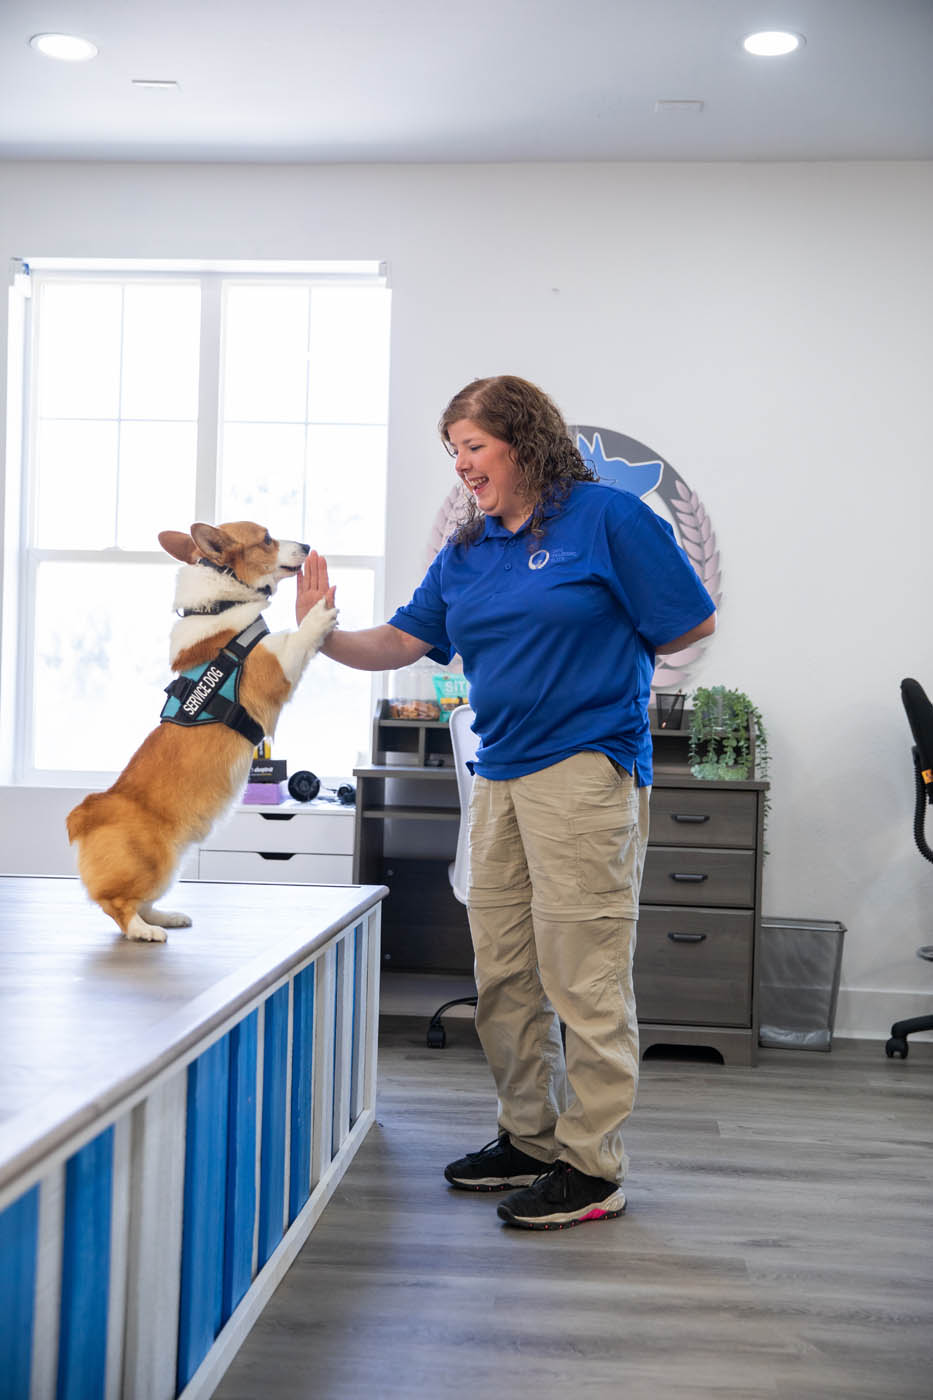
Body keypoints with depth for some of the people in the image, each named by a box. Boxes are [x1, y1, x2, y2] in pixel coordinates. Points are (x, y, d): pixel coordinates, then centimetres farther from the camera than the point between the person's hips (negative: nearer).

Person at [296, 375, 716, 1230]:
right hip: (501, 773, 8)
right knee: (504, 974, 12)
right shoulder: (467, 552, 15)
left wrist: (594, 657, 1)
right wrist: (325, 637, -6)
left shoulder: (608, 518, -4)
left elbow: (694, 624, -2)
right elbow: (402, 642, 11)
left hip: (586, 767, -7)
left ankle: (593, 1167, 4)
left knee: (583, 975, -5)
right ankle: (530, 1138, 25)